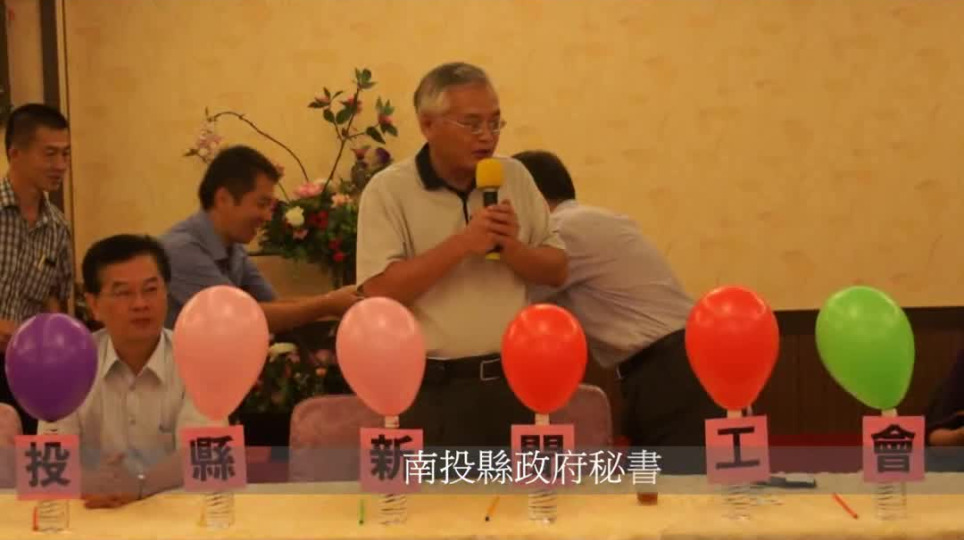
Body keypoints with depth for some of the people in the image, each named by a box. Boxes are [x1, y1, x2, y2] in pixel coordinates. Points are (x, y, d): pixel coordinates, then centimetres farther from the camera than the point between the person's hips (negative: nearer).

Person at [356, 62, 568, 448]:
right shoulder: (389, 190, -6)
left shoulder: (514, 177, 8)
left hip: (514, 382, 5)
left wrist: (512, 248, -11)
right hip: (433, 391, -4)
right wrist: (461, 244, -21)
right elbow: (379, 292, -16)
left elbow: (556, 270, 10)